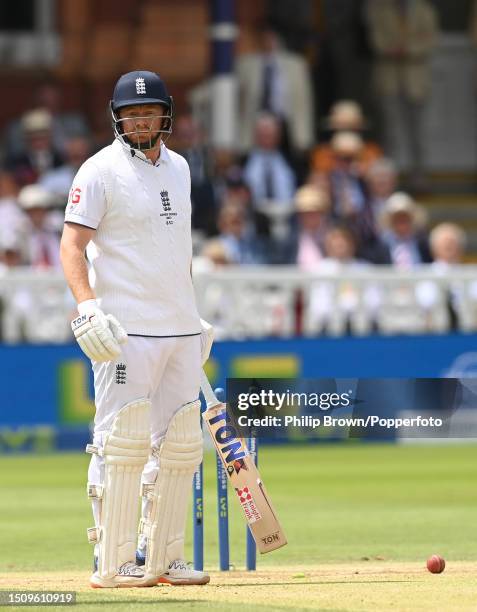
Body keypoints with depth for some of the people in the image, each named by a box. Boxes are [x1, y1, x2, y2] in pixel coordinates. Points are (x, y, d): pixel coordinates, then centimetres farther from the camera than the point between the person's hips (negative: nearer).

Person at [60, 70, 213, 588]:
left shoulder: (178, 167, 15)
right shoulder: (101, 170, -6)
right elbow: (71, 244, -12)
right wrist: (87, 304, -25)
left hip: (180, 330, 7)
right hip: (127, 331, -7)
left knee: (179, 445, 9)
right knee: (122, 444, -8)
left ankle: (161, 556, 16)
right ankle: (112, 563, -4)